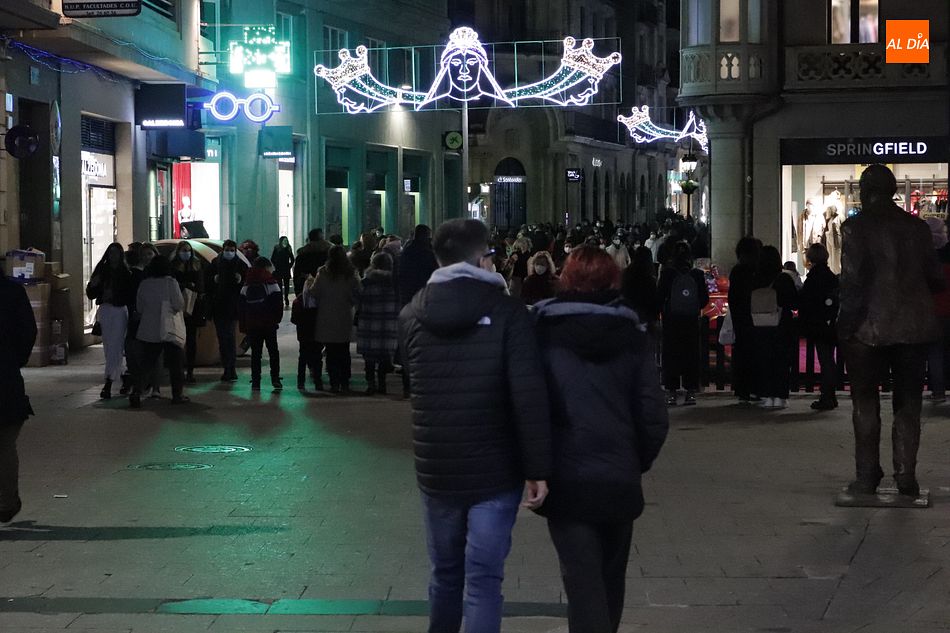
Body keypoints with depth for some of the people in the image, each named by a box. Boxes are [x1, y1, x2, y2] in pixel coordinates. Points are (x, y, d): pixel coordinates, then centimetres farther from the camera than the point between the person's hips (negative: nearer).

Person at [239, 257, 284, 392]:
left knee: (255, 353, 7)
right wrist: (277, 319, 3)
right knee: (273, 351, 7)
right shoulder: (271, 283, -7)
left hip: (251, 325, 3)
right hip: (269, 324, -3)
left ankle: (255, 382, 3)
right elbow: (278, 304, -10)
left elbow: (241, 306, 9)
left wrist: (243, 325, 13)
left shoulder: (246, 285, 8)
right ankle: (275, 379, 0)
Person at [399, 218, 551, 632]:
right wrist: (538, 468, -14)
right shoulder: (507, 311, -10)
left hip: (435, 470, 4)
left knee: (445, 572, 19)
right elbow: (530, 396, -17)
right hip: (495, 470, -4)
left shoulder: (411, 315, 3)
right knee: (483, 579, -1)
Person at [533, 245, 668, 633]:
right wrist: (637, 464, 12)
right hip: (620, 479, 3)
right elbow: (653, 416, -2)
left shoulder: (543, 334, -4)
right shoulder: (632, 336, 2)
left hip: (566, 480, -3)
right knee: (610, 579, 20)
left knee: (583, 584, -4)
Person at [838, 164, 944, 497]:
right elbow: (934, 277, 7)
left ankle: (867, 476, 6)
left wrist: (846, 326, -8)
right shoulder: (917, 227, 3)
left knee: (866, 403, 7)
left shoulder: (855, 228, -8)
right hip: (913, 327, 3)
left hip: (869, 329, -3)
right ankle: (906, 476, 4)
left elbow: (852, 281, -14)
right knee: (908, 403, 9)